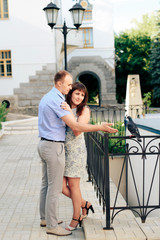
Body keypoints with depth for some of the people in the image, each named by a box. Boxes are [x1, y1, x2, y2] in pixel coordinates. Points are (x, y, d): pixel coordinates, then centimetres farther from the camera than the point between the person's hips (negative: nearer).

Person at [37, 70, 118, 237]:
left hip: (44, 144, 10)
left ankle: (45, 218, 28)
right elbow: (75, 126, -24)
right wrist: (100, 127, -22)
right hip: (54, 147, -10)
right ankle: (51, 226, 6)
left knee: (46, 184, 17)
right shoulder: (56, 100, -19)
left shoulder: (46, 98, 13)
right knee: (54, 188, -2)